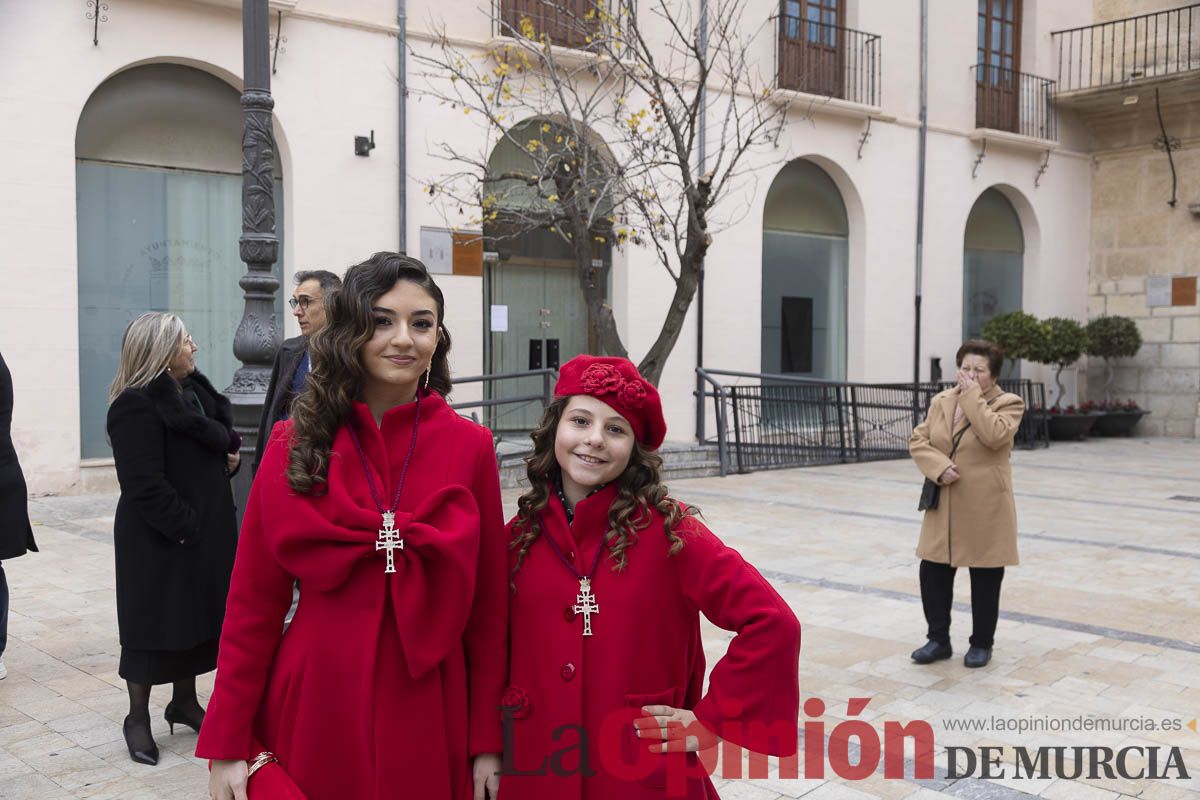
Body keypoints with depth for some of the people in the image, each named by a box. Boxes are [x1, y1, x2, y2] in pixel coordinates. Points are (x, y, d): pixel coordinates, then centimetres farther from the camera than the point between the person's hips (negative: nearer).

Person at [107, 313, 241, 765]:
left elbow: (221, 439, 23)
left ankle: (184, 701, 29)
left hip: (206, 528, 8)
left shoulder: (195, 391, 10)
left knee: (196, 617, 15)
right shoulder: (137, 405, -17)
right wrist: (184, 526, -21)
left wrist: (230, 458, 1)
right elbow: (145, 484, -22)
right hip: (159, 538, -8)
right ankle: (138, 718, 16)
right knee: (154, 623, 3)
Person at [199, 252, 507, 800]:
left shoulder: (470, 447, -3)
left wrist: (487, 742, 0)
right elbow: (254, 600, -1)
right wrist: (227, 743, -2)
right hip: (316, 710, 0)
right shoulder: (295, 446, -3)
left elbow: (488, 603, 0)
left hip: (428, 716, 0)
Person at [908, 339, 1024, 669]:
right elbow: (918, 440, 5)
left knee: (985, 581, 7)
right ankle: (938, 639, 21)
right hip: (944, 507, 4)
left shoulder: (1009, 403, -5)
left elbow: (994, 435, -24)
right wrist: (939, 467, -13)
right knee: (932, 573, 6)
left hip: (986, 509, -4)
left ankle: (981, 644, 23)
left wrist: (973, 395, -18)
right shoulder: (941, 401, 9)